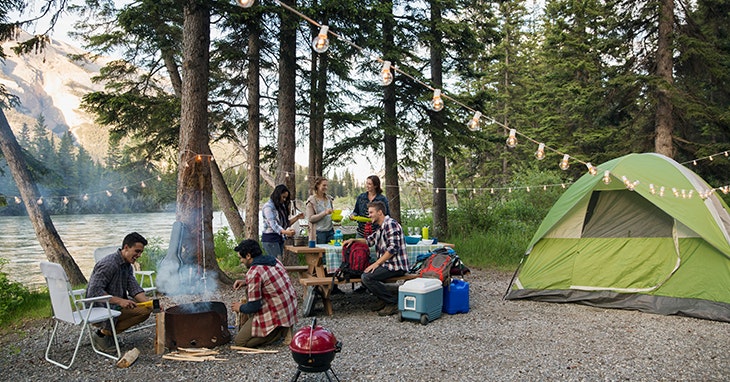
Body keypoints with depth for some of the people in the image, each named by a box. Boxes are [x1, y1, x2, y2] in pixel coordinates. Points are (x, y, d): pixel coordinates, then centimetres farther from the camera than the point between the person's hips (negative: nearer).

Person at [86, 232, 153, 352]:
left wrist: (149, 302, -19)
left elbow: (134, 289, -2)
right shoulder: (109, 263, -23)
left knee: (146, 309, -7)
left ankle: (106, 332, -1)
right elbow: (94, 291, -29)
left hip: (117, 306, 8)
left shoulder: (127, 265, 6)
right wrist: (119, 300, -35)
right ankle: (102, 335, -9)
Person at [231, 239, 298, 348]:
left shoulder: (254, 272, -20)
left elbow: (253, 306, -17)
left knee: (239, 341, 1)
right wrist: (245, 282, 15)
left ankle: (278, 332, -4)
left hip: (277, 316, -9)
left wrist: (240, 308, 5)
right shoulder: (274, 260, 6)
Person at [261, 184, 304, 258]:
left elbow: (286, 223, 17)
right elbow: (273, 224, -22)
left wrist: (297, 218, 3)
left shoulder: (281, 206, 15)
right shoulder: (268, 206, -11)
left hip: (280, 238, 8)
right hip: (270, 239, -8)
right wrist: (285, 232, -38)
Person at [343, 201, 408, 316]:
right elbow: (369, 240, 25)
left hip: (396, 266, -11)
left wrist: (376, 263, -21)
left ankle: (393, 302, -12)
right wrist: (353, 240, 11)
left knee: (367, 277, -22)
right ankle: (384, 299, 13)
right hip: (387, 264, 11)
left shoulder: (390, 224, -14)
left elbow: (393, 248, -22)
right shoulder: (380, 227, 18)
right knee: (361, 272, 13)